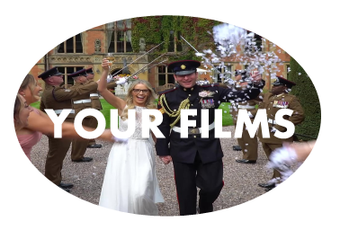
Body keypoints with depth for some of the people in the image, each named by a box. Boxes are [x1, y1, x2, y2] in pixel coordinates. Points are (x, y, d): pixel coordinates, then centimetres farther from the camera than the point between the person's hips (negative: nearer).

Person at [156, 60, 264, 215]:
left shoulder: (212, 91, -1)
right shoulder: (167, 97, -2)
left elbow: (244, 95, 0)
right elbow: (162, 127, 2)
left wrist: (257, 83, -17)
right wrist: (163, 152, 1)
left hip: (210, 149, 1)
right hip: (182, 151, 0)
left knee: (213, 186, 8)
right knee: (186, 192, 9)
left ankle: (205, 210, 41)